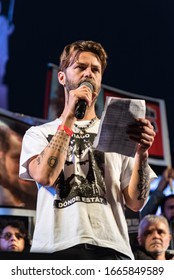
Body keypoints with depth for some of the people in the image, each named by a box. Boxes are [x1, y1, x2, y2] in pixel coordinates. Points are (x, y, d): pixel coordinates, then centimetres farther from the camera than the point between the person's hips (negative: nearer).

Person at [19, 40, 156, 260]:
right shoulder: (39, 133, 12)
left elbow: (135, 203, 7)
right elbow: (44, 176, -9)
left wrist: (142, 153, -9)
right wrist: (69, 117, -6)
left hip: (111, 247, 2)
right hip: (56, 247, -1)